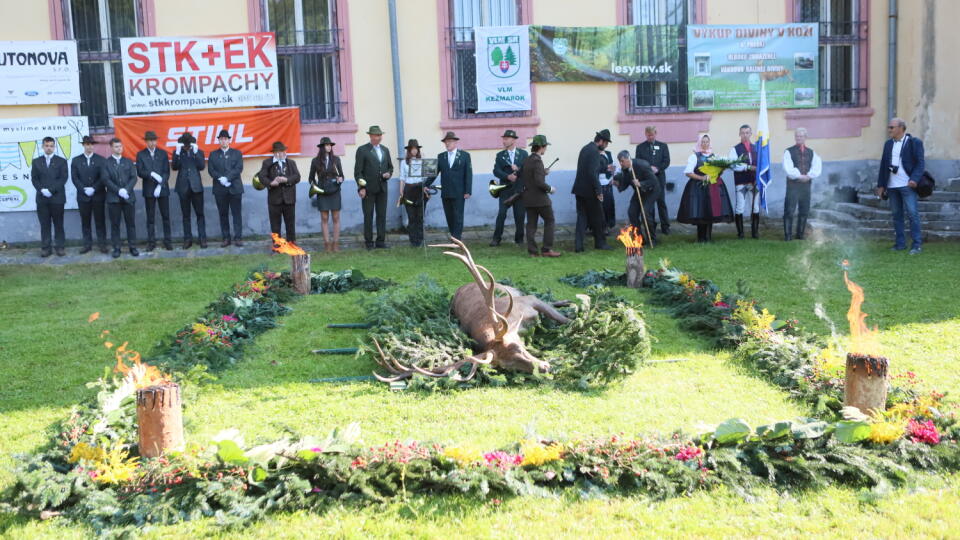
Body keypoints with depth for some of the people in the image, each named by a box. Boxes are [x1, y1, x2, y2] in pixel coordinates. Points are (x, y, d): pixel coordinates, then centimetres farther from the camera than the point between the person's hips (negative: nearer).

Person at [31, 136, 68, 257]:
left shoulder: (61, 161, 6)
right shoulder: (36, 161, 13)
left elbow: (63, 179, -4)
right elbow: (34, 179, 6)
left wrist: (51, 190, -13)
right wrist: (42, 190, -11)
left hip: (57, 197, -2)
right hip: (42, 198, 2)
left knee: (58, 223, 2)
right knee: (44, 224, 2)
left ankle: (59, 247, 6)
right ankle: (45, 247, 5)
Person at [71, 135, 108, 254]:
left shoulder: (101, 159, 4)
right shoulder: (76, 160, 8)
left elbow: (103, 177, -3)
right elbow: (74, 178, 1)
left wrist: (94, 189, -14)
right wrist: (84, 189, -12)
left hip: (98, 195, -1)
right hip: (83, 196, 1)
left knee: (100, 220, 2)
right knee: (85, 221, 5)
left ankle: (102, 244, 7)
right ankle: (87, 244, 11)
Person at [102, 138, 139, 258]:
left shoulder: (128, 162, 13)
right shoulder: (106, 163, 4)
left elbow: (133, 178, 3)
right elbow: (106, 180, -5)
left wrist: (126, 189, -12)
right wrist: (119, 190, -16)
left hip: (128, 197, 2)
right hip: (113, 198, -2)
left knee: (131, 223, 3)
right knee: (115, 224, 1)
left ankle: (132, 247, 9)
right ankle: (116, 248, 6)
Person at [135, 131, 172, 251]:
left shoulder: (163, 153, 6)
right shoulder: (141, 154, 5)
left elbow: (167, 172, 0)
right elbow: (139, 172, -3)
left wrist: (160, 185, -11)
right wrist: (151, 174, -19)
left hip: (162, 189, 0)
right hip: (148, 190, 0)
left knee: (165, 216, 2)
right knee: (150, 218, 3)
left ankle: (167, 241, 8)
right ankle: (151, 242, 7)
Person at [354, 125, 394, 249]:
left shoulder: (385, 150, 14)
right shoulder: (362, 150, -2)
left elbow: (390, 167, 21)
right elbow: (358, 171, -6)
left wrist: (389, 174, -2)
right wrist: (361, 187, -14)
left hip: (382, 188, 5)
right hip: (368, 188, -5)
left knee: (382, 215, 4)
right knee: (368, 216, -1)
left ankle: (381, 241, 9)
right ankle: (369, 242, 5)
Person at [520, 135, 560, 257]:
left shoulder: (526, 161, 8)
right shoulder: (537, 160, -17)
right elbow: (539, 182, -24)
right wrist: (550, 188, -8)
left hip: (528, 197, 8)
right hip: (539, 198, -8)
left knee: (531, 224, 7)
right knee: (549, 221, 5)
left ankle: (532, 251, 7)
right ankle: (547, 249, 3)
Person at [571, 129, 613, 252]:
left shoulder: (585, 148, 13)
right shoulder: (595, 152, -16)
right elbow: (593, 173, -22)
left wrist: (605, 168, 27)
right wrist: (598, 191, -18)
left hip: (580, 189, 8)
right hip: (589, 190, -8)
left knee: (582, 216, 8)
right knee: (597, 217, 7)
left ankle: (578, 244, 2)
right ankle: (600, 242, 19)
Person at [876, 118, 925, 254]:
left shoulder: (914, 142, -1)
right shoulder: (888, 144, 15)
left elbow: (920, 163, -6)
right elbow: (883, 164, 15)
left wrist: (914, 179, -20)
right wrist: (881, 185, 11)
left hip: (907, 185, -5)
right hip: (892, 186, 6)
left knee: (912, 214, -6)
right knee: (896, 215, 9)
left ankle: (917, 245, -2)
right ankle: (900, 244, 15)